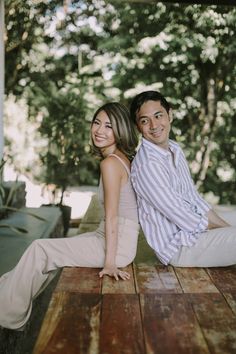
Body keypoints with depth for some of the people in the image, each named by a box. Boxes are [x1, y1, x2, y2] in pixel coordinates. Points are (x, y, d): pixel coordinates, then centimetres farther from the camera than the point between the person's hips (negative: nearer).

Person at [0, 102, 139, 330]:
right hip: (118, 240, 9)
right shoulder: (122, 158, 8)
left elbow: (111, 217, -20)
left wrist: (109, 262, -17)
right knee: (46, 250, 14)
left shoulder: (110, 163, -18)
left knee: (39, 251, -1)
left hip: (117, 243, -9)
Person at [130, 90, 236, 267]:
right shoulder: (147, 165, -24)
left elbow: (195, 199, 10)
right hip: (180, 246, -8)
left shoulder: (175, 149, 5)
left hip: (195, 231, 8)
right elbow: (186, 220, -21)